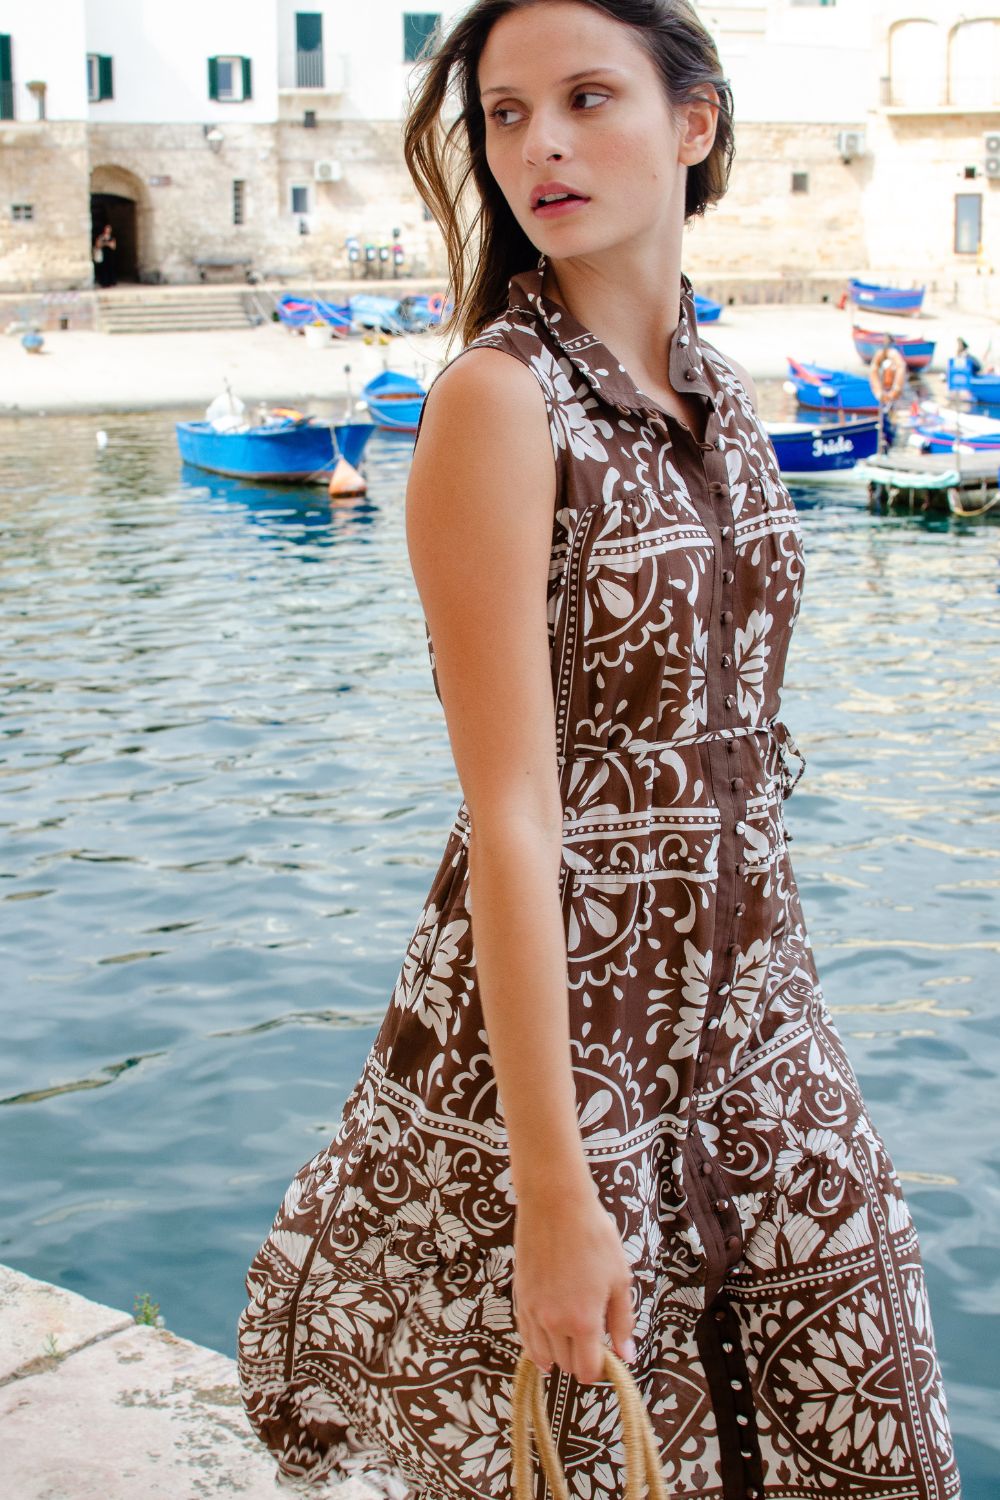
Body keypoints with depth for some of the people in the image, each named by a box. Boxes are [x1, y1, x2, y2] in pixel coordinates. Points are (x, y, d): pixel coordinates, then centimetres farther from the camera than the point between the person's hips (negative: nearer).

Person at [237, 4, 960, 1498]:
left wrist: (765, 1006, 13)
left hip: (748, 1014, 7)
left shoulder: (720, 391, 7)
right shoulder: (499, 396, -15)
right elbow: (511, 814, -21)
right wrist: (553, 1190, -22)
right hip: (554, 1025, -7)